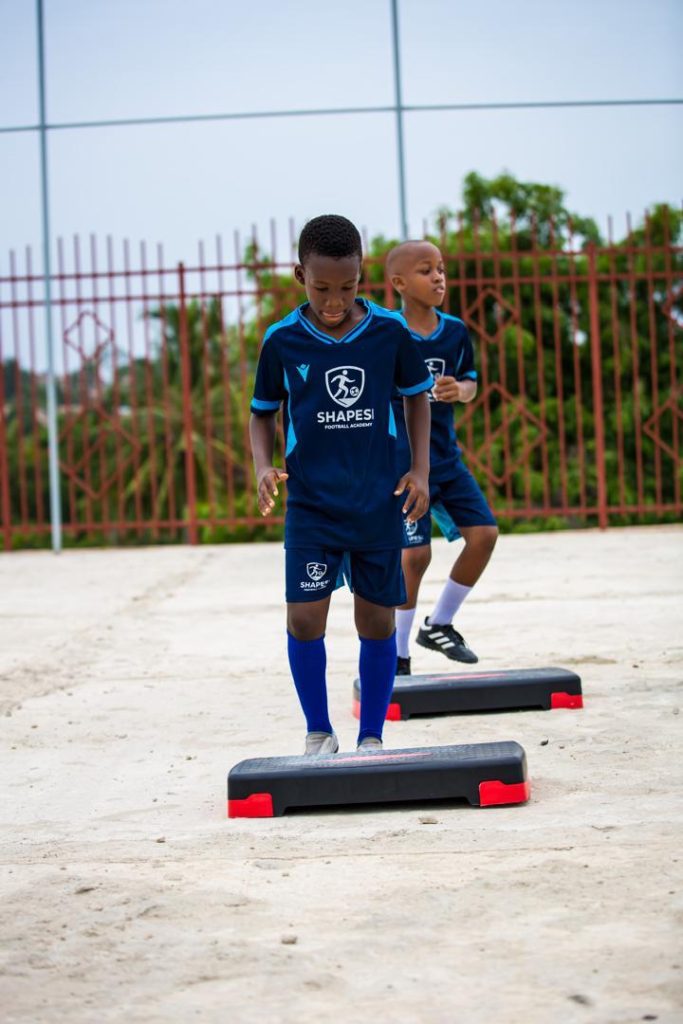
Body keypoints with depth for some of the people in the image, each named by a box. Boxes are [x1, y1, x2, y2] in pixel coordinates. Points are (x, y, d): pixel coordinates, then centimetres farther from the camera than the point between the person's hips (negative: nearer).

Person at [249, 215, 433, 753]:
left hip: (379, 502, 1)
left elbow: (416, 396, 11)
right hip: (310, 504, -1)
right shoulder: (282, 340, -4)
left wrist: (420, 469, 2)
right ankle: (319, 733, 9)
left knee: (378, 621, 7)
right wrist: (263, 466, -9)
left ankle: (371, 738, 21)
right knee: (304, 617, -11)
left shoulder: (389, 331, -3)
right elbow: (263, 411, 8)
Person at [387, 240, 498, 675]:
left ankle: (439, 624, 16)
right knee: (416, 553, -10)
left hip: (446, 456, 6)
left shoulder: (455, 331, 4)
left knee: (484, 532, -3)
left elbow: (470, 380, 17)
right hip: (402, 458, -6)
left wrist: (460, 390, -8)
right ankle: (396, 655, 6)